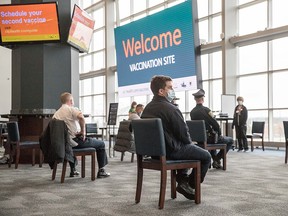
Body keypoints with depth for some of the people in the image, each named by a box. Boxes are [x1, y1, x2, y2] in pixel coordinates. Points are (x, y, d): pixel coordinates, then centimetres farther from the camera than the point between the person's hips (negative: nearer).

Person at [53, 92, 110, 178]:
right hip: (75, 142, -7)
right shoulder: (71, 109, -13)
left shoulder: (56, 114, 7)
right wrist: (83, 131, -21)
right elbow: (81, 117, -35)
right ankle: (101, 171, 9)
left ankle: (73, 170, 42)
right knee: (101, 144, 10)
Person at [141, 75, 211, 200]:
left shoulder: (147, 108, 5)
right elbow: (183, 133, -16)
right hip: (171, 151, -9)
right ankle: (189, 185, 10)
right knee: (206, 156, 9)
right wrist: (189, 142, 7)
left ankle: (182, 180, 27)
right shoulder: (170, 109, -21)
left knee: (185, 148, 35)